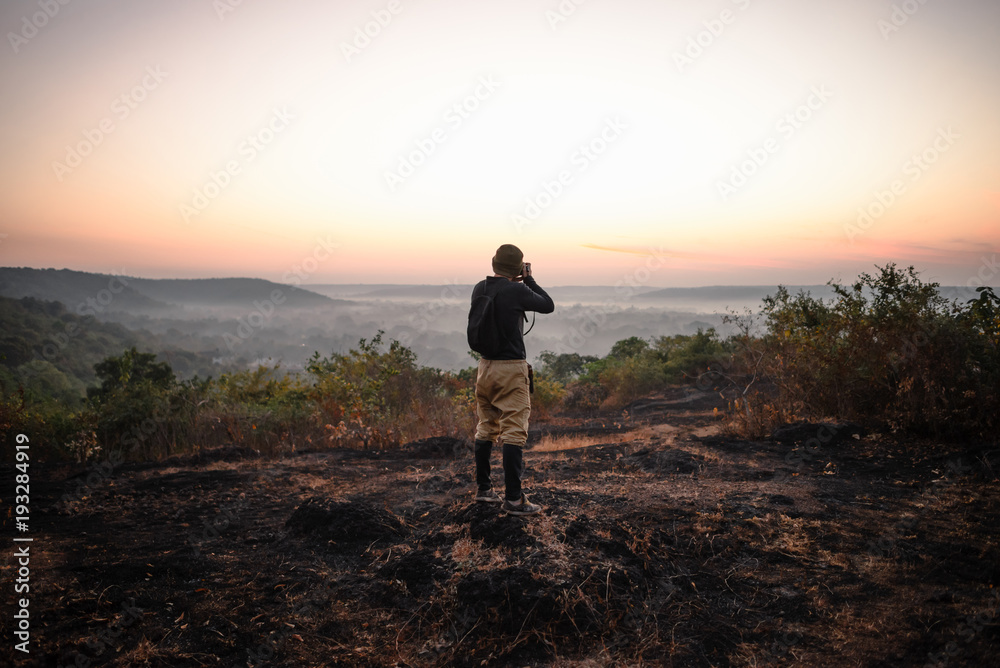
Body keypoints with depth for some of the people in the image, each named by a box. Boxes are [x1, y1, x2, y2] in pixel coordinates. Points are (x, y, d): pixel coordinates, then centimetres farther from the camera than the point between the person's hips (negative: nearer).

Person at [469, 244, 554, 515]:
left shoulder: (479, 289, 4)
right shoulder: (517, 291, -15)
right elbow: (548, 306, 0)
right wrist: (529, 279, 7)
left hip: (485, 367, 7)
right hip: (511, 369, -7)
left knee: (487, 429, 16)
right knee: (514, 432, -4)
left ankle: (483, 488, 25)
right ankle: (513, 498, -3)